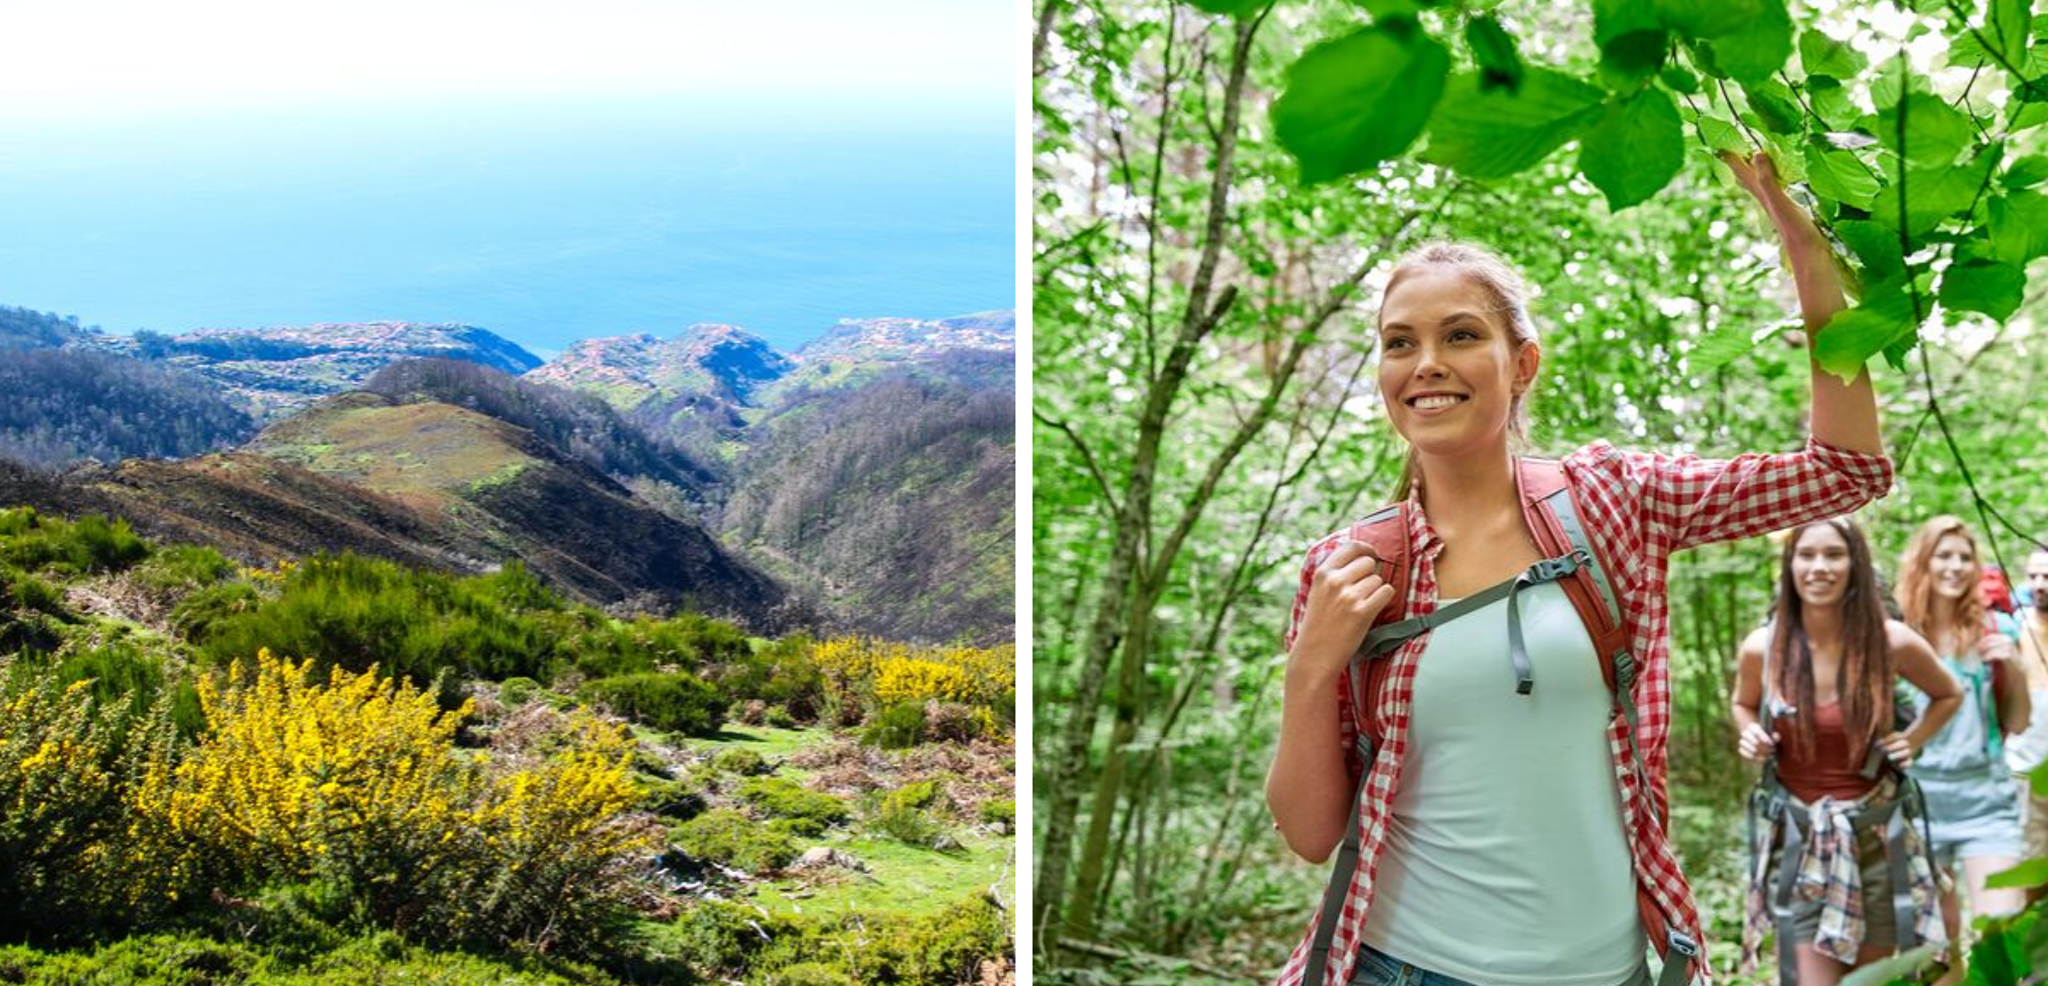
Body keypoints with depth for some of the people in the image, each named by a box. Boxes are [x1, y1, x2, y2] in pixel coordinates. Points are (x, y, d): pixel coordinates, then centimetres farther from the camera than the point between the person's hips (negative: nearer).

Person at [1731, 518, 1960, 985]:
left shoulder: (1892, 642, -8)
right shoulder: (1761, 648, -8)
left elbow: (1949, 695, 14)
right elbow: (1742, 704, 15)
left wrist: (1912, 741, -2)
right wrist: (1749, 735, -6)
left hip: (1876, 834, 1)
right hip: (1796, 839, -1)